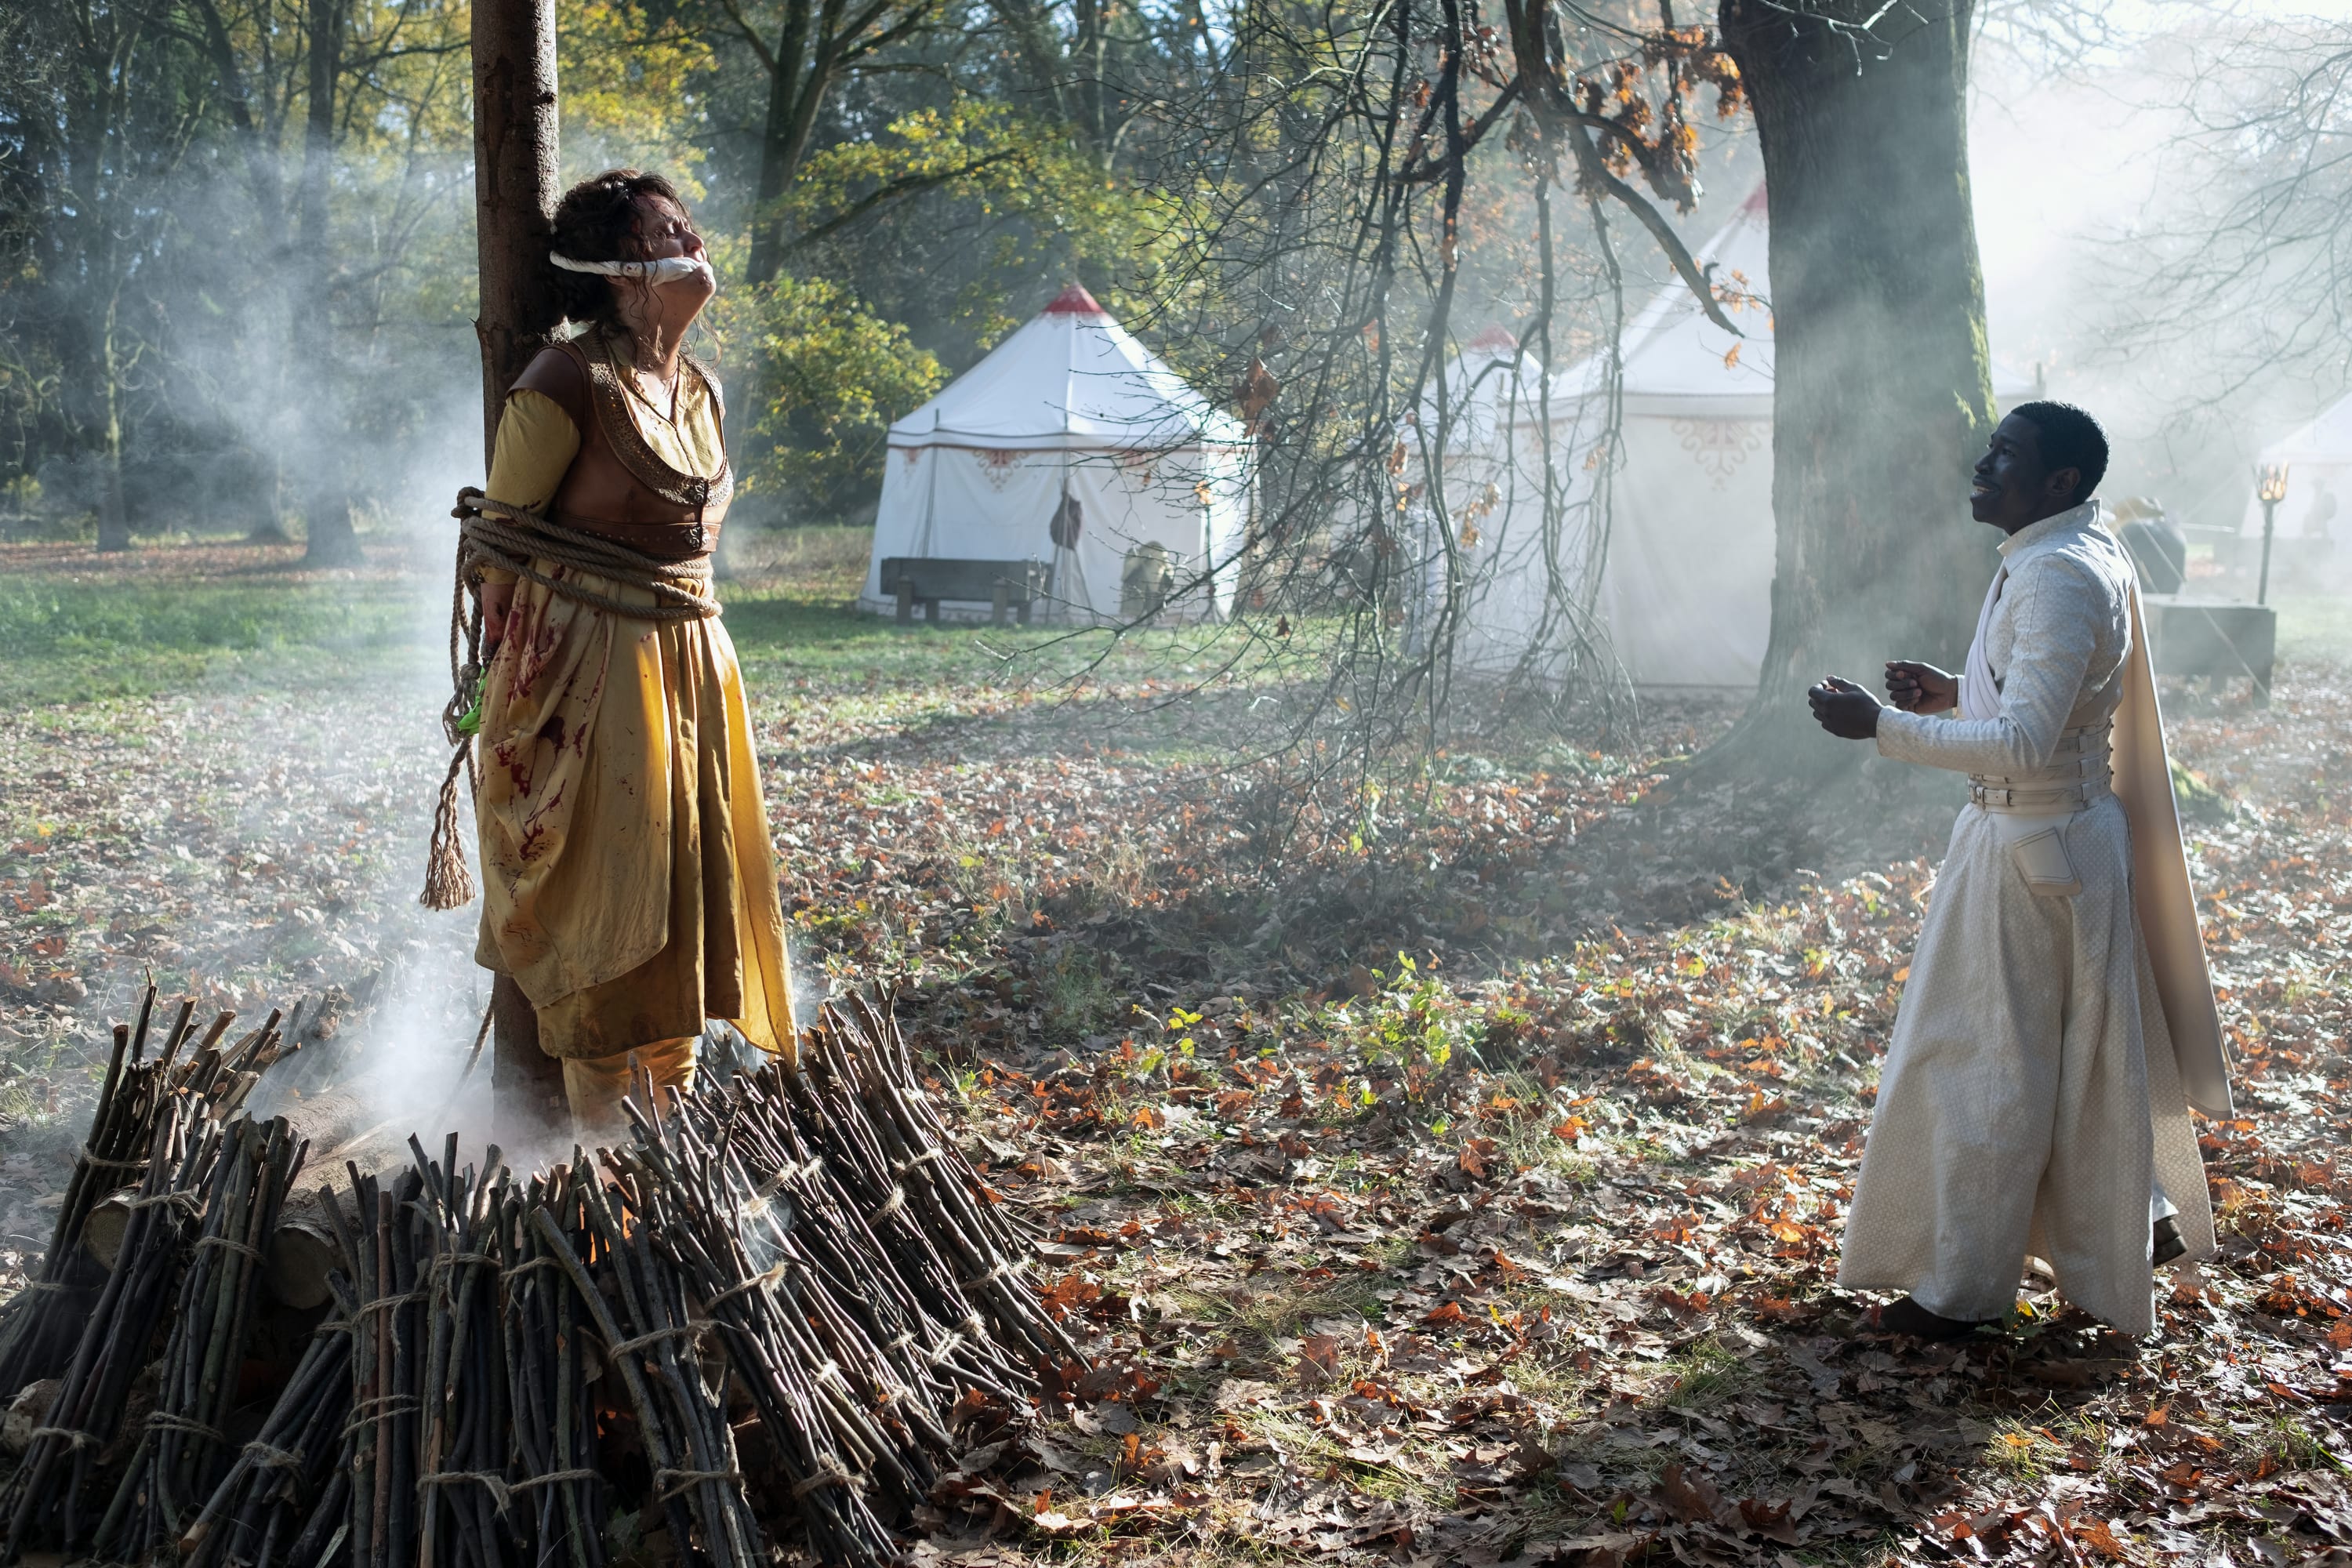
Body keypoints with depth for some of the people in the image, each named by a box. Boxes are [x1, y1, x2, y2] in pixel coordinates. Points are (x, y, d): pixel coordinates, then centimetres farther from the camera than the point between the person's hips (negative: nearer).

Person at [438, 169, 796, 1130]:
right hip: (592, 670, -8)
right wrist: (513, 682, -8)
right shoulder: (568, 385, -13)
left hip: (691, 660, 8)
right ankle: (596, 1116, 7)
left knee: (692, 877, 10)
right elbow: (498, 544, -9)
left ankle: (674, 1100, 23)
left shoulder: (697, 390, 11)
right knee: (604, 887, -4)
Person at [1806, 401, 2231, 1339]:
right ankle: (2142, 1221, 36)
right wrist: (1957, 697, 8)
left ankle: (1962, 1288, 12)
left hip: (2032, 847, -10)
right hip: (2057, 837, 10)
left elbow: (2026, 744, -31)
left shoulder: (2061, 577, -23)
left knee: (1988, 1061, 0)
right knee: (2073, 1051, 22)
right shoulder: (2070, 558, 9)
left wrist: (1883, 726, -30)